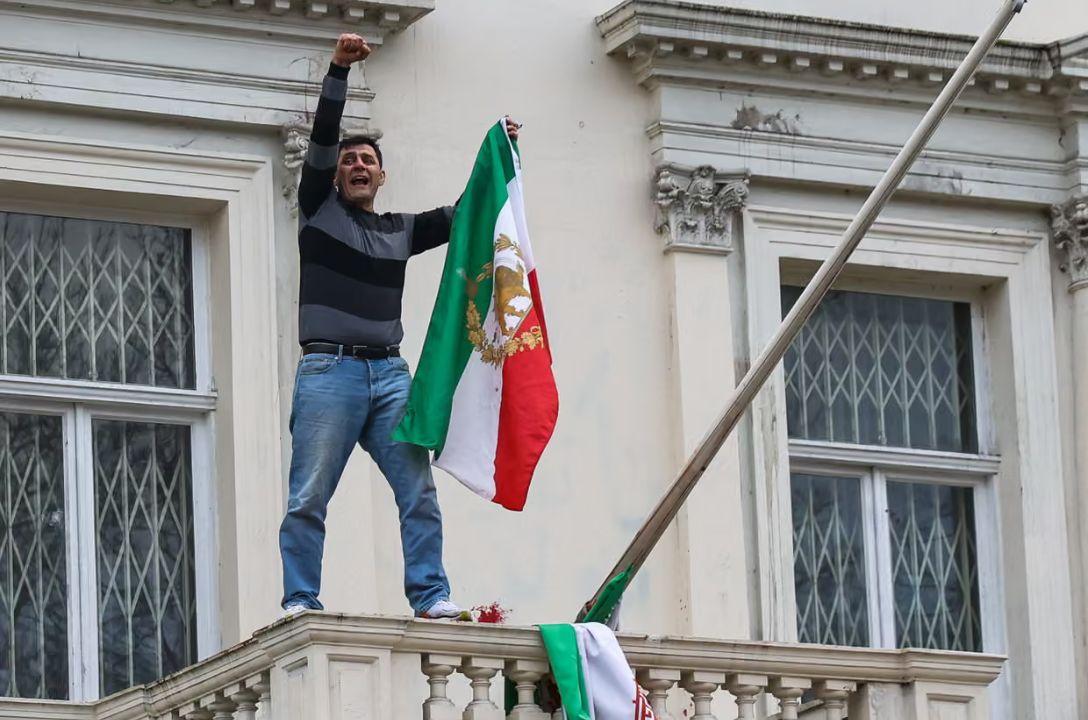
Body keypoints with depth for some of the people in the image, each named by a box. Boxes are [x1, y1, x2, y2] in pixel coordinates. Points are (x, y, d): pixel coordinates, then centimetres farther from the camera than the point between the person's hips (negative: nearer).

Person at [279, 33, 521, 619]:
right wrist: (338, 71, -7)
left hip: (389, 372, 4)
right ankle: (299, 604, -8)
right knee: (309, 499, -7)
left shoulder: (401, 231, 22)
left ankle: (431, 598, -10)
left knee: (419, 490, -7)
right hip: (328, 369, -3)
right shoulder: (320, 212, 12)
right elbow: (321, 139, 2)